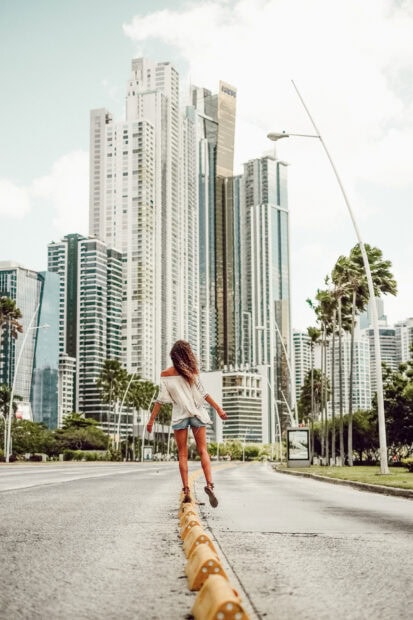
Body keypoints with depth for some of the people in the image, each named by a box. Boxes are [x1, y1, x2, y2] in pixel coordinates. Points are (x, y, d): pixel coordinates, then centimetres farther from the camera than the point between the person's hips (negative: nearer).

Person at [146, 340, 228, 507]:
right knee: (203, 450, 3)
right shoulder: (192, 371, 0)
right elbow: (203, 393, -2)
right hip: (197, 413, 0)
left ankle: (186, 490, -1)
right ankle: (209, 484, -15)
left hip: (179, 415, 0)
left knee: (182, 454, 6)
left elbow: (161, 398, -5)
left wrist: (151, 419, 0)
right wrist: (218, 408, 3)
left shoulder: (166, 374, -2)